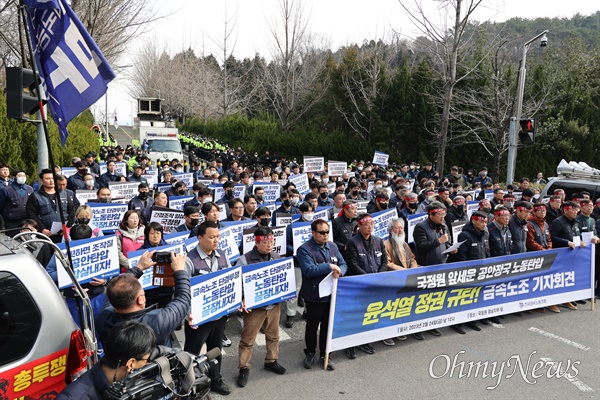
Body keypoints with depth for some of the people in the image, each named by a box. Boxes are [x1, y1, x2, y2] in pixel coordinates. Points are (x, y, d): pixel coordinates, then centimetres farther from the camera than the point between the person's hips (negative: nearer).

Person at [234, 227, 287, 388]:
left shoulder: (276, 257, 3)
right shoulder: (245, 260, -14)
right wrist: (241, 300, -26)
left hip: (274, 304, 5)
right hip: (254, 306, -5)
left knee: (273, 335, 19)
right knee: (247, 339, 6)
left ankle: (271, 361, 39)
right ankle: (244, 368, 22)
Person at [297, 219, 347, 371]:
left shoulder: (333, 246, 5)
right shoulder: (304, 249, -14)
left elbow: (343, 264, 7)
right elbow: (308, 270, -25)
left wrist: (339, 272, -16)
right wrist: (329, 267, -22)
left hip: (332, 295, 5)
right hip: (314, 296, -5)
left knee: (327, 326, 16)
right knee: (312, 326, 14)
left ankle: (324, 355, 32)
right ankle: (310, 353, 35)